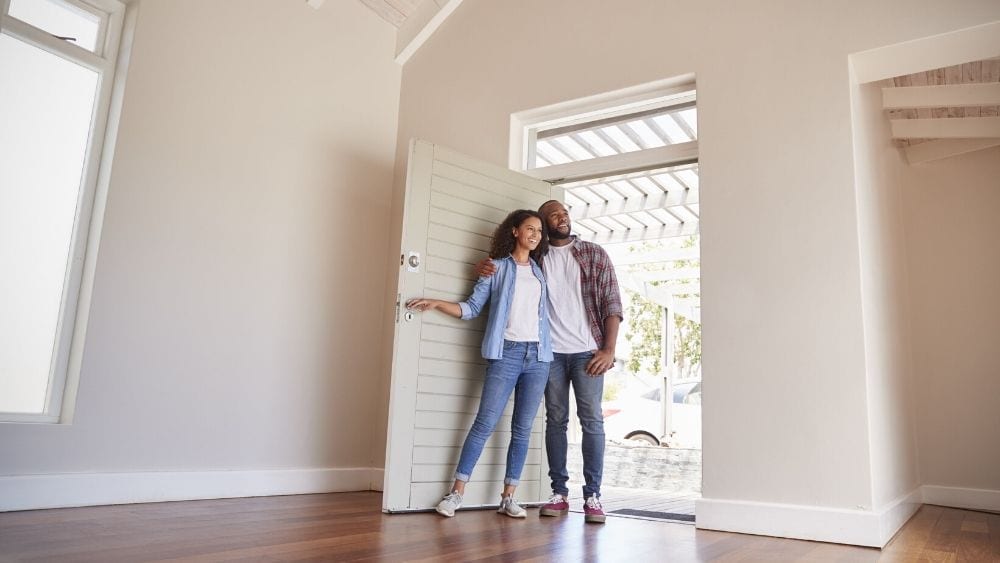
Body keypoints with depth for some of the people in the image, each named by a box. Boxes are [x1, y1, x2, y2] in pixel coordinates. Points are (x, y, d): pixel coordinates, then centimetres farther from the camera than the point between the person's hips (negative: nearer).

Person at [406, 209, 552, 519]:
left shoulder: (540, 272, 17)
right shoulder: (497, 267, 7)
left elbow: (543, 312, 17)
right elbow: (472, 307, 3)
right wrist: (436, 303, -9)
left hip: (538, 357, 4)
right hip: (506, 353, -4)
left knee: (522, 429, 4)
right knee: (484, 423, -7)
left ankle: (508, 497, 11)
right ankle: (457, 492, 0)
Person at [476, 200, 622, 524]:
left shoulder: (594, 254, 6)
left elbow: (611, 303, 2)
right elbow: (502, 269, 21)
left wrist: (609, 349, -8)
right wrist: (483, 266, -6)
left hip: (588, 351, -1)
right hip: (551, 351, 1)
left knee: (591, 420, -3)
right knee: (556, 420, 3)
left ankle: (592, 496, 3)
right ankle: (559, 493, 10)